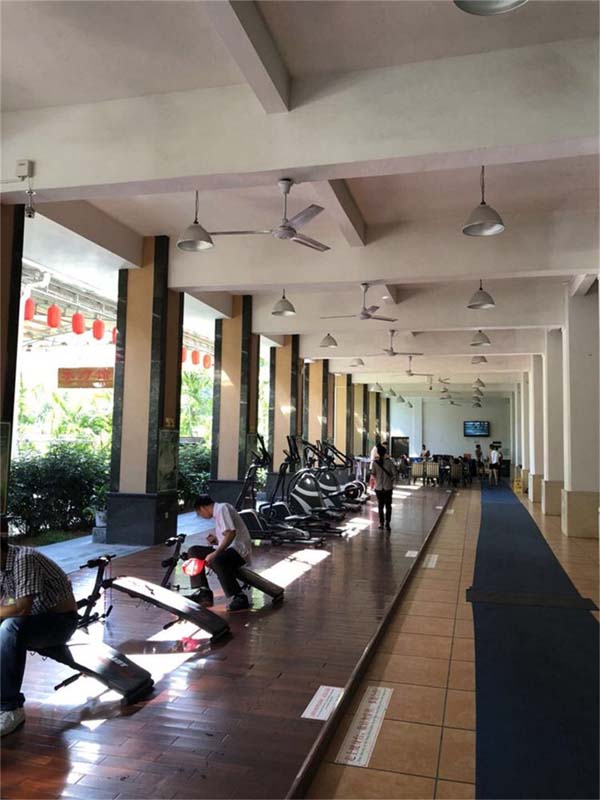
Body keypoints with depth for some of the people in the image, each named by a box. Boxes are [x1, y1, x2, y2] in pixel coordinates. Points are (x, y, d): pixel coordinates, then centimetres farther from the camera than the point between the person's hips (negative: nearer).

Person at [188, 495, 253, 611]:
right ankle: (203, 593, -2)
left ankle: (240, 598, -26)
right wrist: (216, 541, 6)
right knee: (194, 551, 4)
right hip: (228, 549, 10)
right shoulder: (217, 513, 20)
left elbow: (231, 533, -22)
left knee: (216, 560, -38)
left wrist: (215, 553, -24)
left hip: (240, 550, -10)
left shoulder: (222, 508, -9)